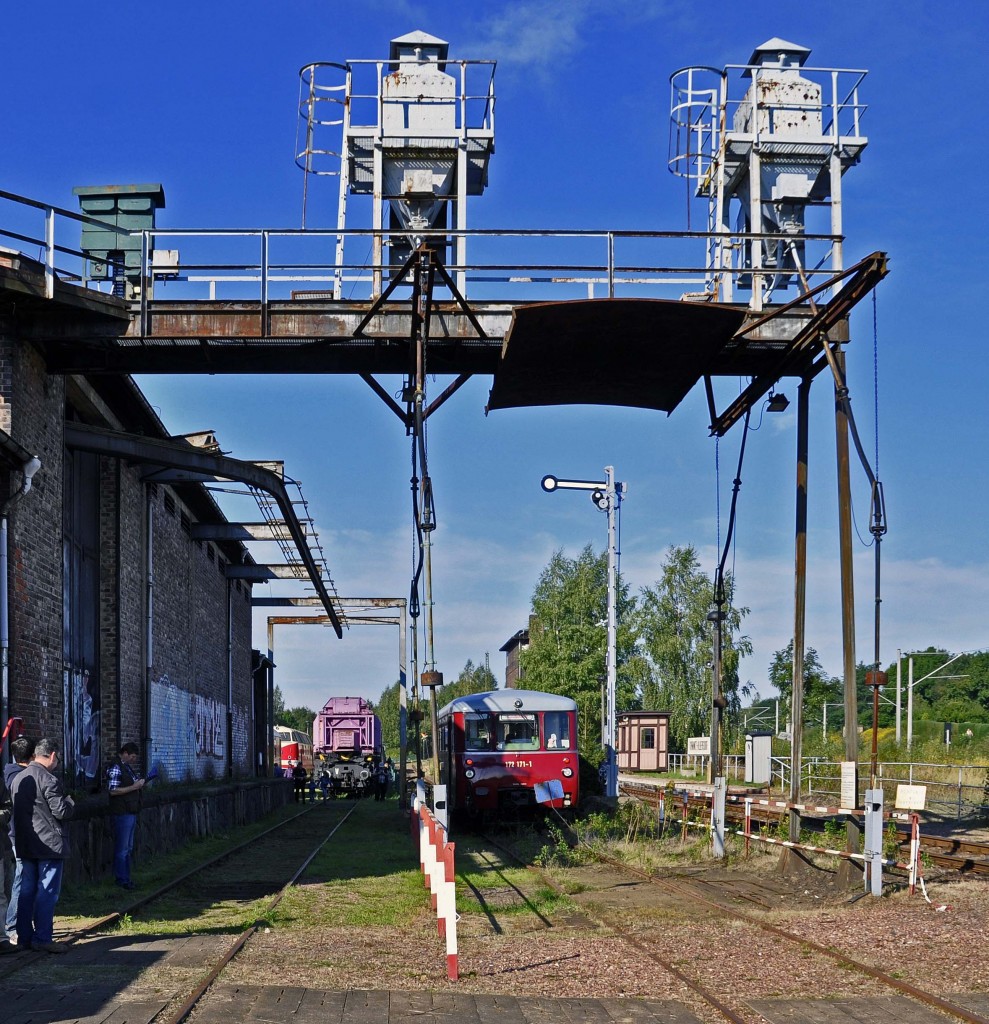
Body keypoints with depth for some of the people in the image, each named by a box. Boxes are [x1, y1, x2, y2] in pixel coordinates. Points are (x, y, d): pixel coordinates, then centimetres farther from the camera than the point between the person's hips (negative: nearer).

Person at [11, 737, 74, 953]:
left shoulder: (18, 779, 10)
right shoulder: (48, 780, -16)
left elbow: (16, 810, 17)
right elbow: (62, 812, -16)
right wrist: (69, 801, 3)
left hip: (24, 844, 8)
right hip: (49, 844, -8)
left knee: (26, 890, 11)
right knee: (48, 892, -4)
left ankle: (24, 937, 14)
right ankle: (42, 938, -5)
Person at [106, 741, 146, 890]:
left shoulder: (128, 767, 15)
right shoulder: (115, 768, -14)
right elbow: (113, 790, -21)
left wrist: (140, 784, 9)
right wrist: (134, 787, -20)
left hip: (131, 812, 10)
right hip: (122, 813, -10)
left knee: (128, 848, 15)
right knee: (122, 849, -3)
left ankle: (125, 878, 22)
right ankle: (122, 880, 3)